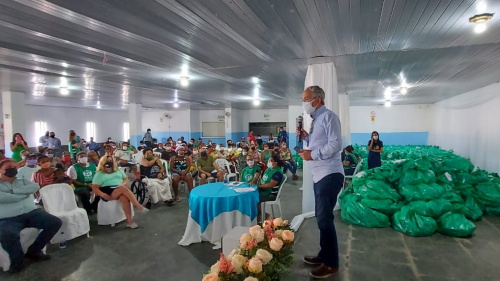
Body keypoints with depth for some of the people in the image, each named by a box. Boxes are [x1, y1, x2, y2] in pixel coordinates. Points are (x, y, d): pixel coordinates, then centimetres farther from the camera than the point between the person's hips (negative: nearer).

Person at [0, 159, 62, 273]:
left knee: (56, 222, -15)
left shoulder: (22, 181, 20)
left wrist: (14, 191, -7)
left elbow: (35, 187, -1)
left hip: (31, 212, 4)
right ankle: (17, 261, -7)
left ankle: (33, 251, 2)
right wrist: (24, 194, -3)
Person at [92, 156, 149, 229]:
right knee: (124, 189, -35)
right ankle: (138, 206, -35)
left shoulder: (118, 170, 23)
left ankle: (129, 221, -37)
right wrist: (103, 194, -16)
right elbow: (94, 188, 3)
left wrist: (123, 184, -5)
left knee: (124, 198, -35)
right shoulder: (99, 174, 10)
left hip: (121, 190, 3)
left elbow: (126, 179, 20)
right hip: (108, 192, -3)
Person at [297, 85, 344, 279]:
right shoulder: (316, 120, 18)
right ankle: (324, 255, 30)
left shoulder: (328, 116, -11)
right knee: (321, 217, 16)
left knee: (324, 219, -4)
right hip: (319, 175, 10)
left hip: (329, 175, -10)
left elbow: (335, 144, -22)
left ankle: (331, 263, 10)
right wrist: (306, 137, 10)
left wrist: (313, 154, -17)